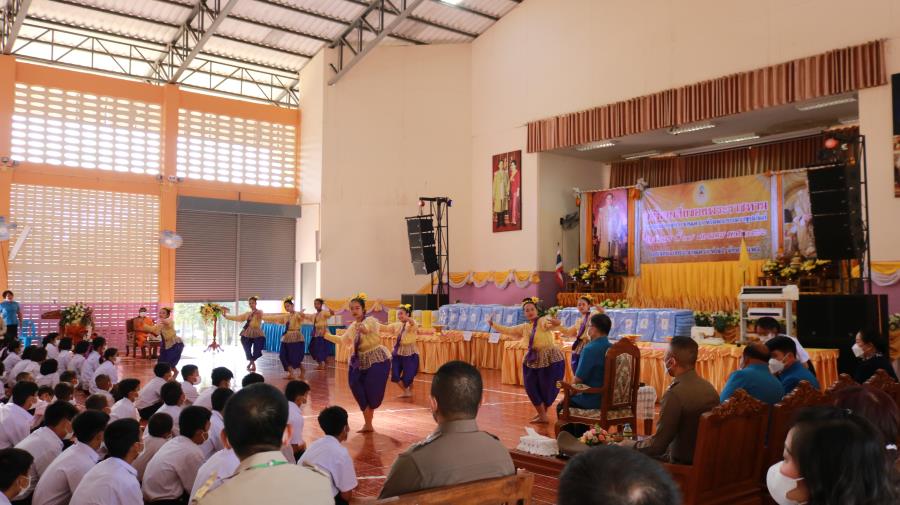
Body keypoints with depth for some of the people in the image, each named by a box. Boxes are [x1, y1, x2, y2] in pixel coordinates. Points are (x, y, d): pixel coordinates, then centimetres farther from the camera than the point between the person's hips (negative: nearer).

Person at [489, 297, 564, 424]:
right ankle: (542, 414, 16)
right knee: (531, 387, 3)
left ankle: (543, 414, 17)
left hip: (550, 359, -7)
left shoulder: (543, 321, -9)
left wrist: (554, 323, -55)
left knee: (548, 388, 0)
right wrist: (493, 324, 3)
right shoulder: (524, 327, 11)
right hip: (533, 360, 7)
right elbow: (508, 330, 14)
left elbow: (550, 323, -31)